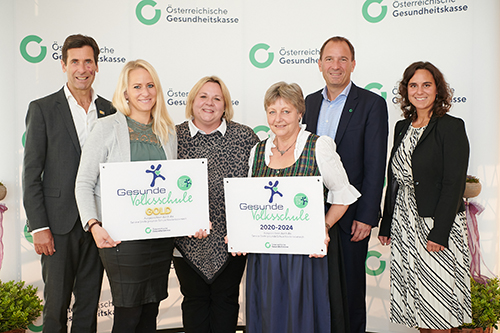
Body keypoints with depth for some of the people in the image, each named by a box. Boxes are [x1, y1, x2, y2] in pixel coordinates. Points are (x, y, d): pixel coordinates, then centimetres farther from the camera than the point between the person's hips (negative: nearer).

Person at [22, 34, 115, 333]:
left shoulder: (110, 111, 9)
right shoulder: (43, 109, -1)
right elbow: (31, 173, -3)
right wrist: (38, 227, -10)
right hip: (59, 222, -3)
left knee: (90, 303, 13)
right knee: (56, 304, 6)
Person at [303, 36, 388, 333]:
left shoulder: (372, 104, -6)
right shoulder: (310, 102, 10)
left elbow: (375, 166, -9)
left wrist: (366, 216, -14)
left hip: (350, 216, -4)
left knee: (348, 285, 7)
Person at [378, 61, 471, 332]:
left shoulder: (451, 127, -8)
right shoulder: (402, 127, 11)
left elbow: (454, 184, -13)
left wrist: (438, 233, -19)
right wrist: (386, 225, 12)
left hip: (437, 223, -6)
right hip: (403, 223, 6)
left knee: (435, 305, 2)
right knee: (413, 301, 12)